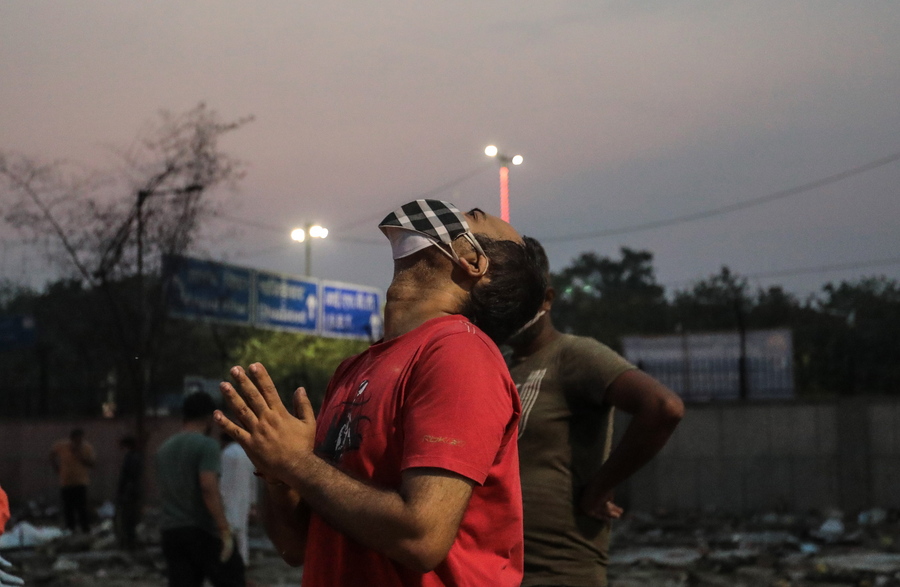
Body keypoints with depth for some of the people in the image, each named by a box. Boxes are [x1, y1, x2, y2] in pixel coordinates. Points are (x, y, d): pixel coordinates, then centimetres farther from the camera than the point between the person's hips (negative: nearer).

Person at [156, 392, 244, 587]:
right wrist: (225, 531, -21)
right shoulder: (206, 445, -9)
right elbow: (208, 487, -20)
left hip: (170, 530, 6)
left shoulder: (164, 449, 15)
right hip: (202, 530, -6)